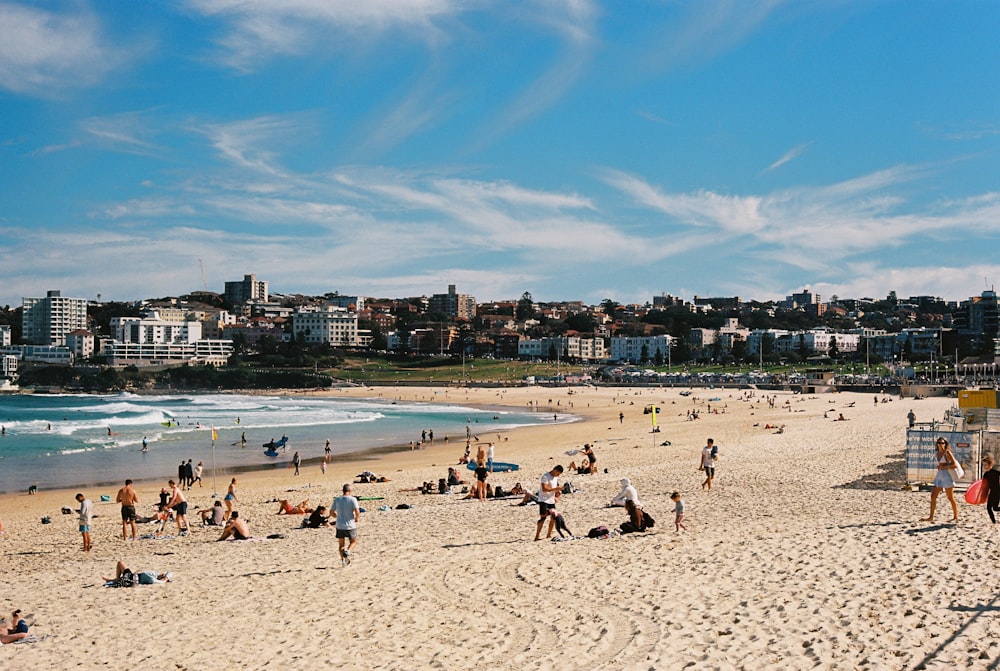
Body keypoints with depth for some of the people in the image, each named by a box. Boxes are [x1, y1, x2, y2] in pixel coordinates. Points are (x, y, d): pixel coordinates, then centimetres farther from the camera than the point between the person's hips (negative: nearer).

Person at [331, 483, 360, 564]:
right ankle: (347, 552, -8)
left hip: (339, 526, 3)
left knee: (341, 544, 15)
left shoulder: (337, 499, 2)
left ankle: (343, 559, 10)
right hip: (350, 526, -3)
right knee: (353, 541, 17)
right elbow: (357, 512, -20)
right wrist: (357, 518, 0)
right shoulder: (352, 499, -11)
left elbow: (331, 513, 6)